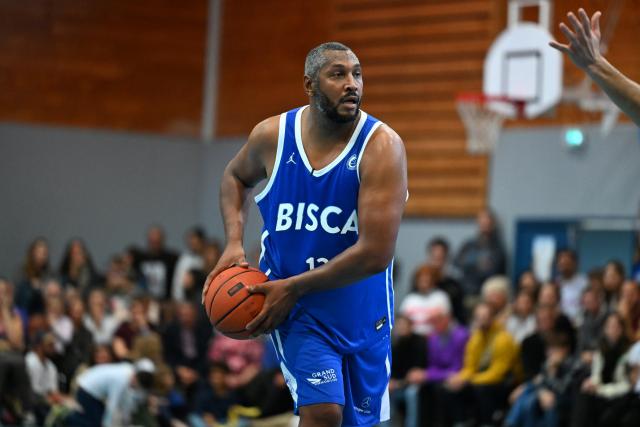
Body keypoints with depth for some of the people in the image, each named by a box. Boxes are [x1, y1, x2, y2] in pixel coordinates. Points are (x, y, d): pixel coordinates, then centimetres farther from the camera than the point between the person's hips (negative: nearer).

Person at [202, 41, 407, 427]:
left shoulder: (382, 147, -19)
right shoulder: (272, 135, -9)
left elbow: (376, 254, -24)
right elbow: (236, 176, 16)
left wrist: (293, 287, -19)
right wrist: (234, 243, -1)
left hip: (360, 306, 0)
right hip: (298, 309, 0)